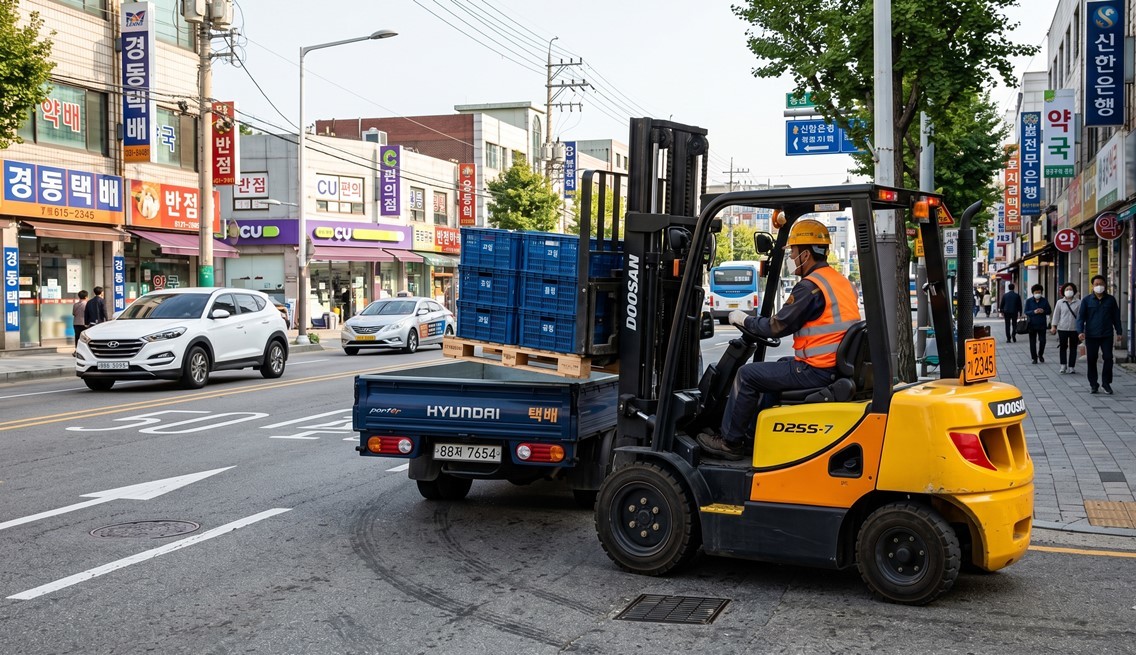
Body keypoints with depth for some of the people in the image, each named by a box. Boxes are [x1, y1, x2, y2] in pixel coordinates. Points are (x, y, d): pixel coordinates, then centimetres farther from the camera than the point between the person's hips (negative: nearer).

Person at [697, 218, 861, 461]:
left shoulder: (810, 286, -17)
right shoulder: (841, 281, 13)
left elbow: (777, 327, -14)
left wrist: (744, 320, 3)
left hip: (816, 371, -10)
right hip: (839, 366, 10)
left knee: (747, 375, 1)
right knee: (775, 367, 30)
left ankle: (730, 442, 12)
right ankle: (753, 434, 31)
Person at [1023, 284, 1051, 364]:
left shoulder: (1045, 301, 4)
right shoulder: (1029, 301, 1)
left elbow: (1049, 311, 6)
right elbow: (1026, 312, -3)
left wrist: (1043, 311, -15)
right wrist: (1034, 312, -20)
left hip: (1042, 325, 1)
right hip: (1032, 324, -1)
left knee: (1042, 341, -1)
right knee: (1033, 342, 3)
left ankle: (1040, 355, 24)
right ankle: (1034, 358, 13)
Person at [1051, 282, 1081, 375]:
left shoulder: (1078, 303, 1)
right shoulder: (1060, 302, 4)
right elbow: (1056, 314, 6)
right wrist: (1054, 326, 1)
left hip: (1074, 329, 0)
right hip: (1062, 328, 0)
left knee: (1073, 348, 5)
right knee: (1062, 347, 2)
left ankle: (1070, 367, 12)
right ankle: (1063, 365, 12)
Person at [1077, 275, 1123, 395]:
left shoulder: (1110, 300, 5)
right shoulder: (1087, 300, 1)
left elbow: (1116, 316, 12)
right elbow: (1080, 316, -1)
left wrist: (1119, 331, 9)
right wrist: (1080, 331, -13)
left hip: (1107, 335, 1)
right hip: (1091, 335, 0)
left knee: (1108, 358, -3)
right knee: (1092, 360, 4)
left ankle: (1106, 383, 9)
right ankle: (1093, 384, 14)